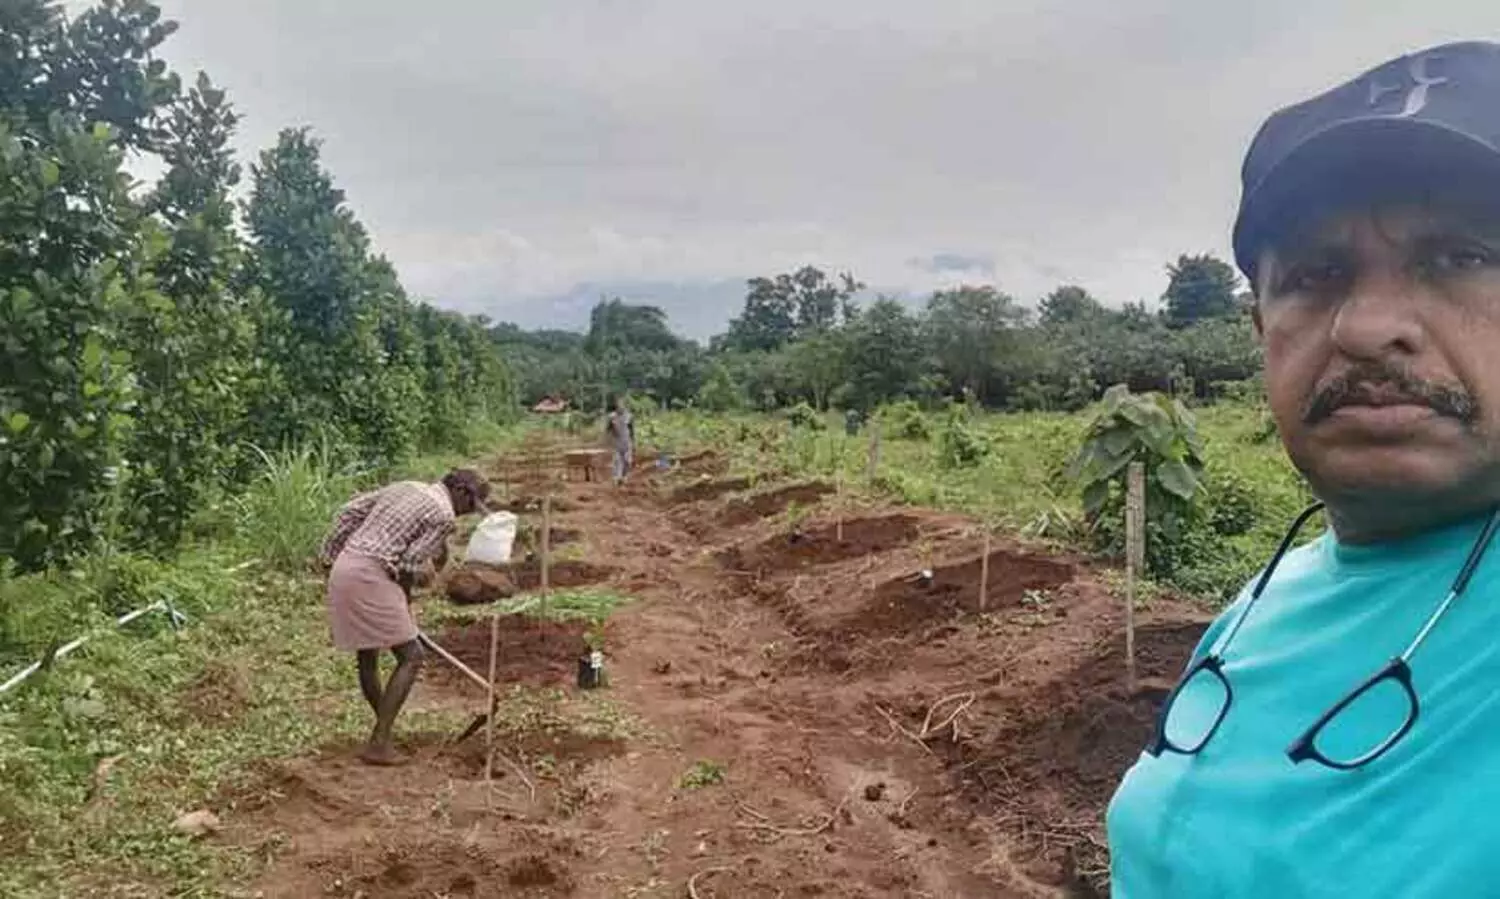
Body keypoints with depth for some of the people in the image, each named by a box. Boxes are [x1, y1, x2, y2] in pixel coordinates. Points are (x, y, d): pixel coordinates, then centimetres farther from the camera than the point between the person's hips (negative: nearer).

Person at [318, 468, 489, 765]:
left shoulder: (405, 486, 18)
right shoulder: (444, 515, -6)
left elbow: (350, 511, 16)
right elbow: (411, 564, -9)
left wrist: (330, 554, 21)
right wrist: (405, 603, 7)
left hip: (343, 569, 9)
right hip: (371, 577, -9)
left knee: (367, 657, 19)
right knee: (411, 657, -2)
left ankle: (384, 730, 33)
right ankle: (378, 743, -4)